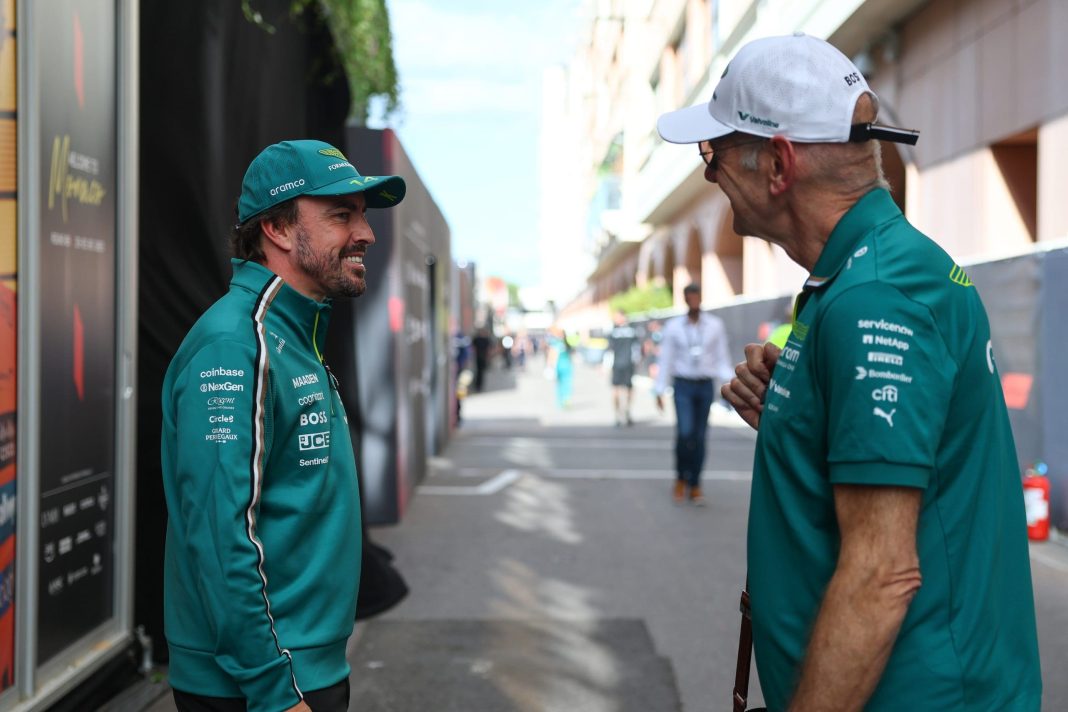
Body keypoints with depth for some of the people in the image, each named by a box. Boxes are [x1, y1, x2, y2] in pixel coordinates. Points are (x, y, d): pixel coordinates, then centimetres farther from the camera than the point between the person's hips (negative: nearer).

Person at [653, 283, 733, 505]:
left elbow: (722, 357, 4)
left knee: (700, 437, 4)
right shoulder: (673, 326, 2)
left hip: (706, 386, 1)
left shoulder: (715, 325, 2)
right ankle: (681, 478, 7)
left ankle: (694, 485, 15)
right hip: (683, 385, -1)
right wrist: (659, 390, 2)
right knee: (684, 432, -15)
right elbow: (665, 359, 4)